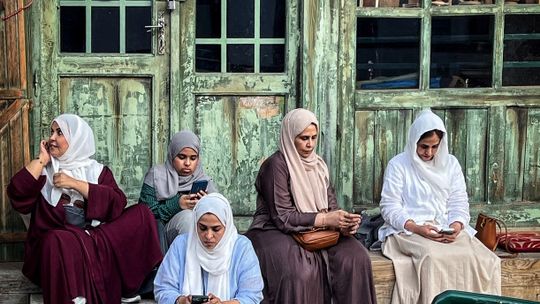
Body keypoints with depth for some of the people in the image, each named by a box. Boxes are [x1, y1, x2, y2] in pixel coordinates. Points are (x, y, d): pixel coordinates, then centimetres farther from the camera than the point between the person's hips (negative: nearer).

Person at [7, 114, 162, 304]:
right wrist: (42, 160, -3)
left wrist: (75, 184, -9)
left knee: (141, 213, -14)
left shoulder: (97, 170, 12)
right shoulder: (43, 170, 11)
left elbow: (117, 202, -6)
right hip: (56, 241, -3)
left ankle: (127, 285, -15)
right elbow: (17, 195, -8)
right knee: (58, 241, -37)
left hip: (97, 239, 3)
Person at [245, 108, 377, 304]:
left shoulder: (318, 164, 10)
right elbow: (283, 218, -17)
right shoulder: (276, 165, -13)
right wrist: (325, 219, -22)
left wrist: (343, 223, -14)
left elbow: (331, 205, 8)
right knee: (298, 271, -35)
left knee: (355, 256, -17)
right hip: (275, 232, -6)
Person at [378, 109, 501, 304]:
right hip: (408, 230, -4)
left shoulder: (450, 163, 13)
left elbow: (459, 203, 10)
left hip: (446, 230, 4)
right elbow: (389, 207, -4)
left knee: (486, 260, -23)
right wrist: (416, 228, -20)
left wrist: (456, 225, -12)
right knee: (434, 258, -38)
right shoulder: (398, 164, 0)